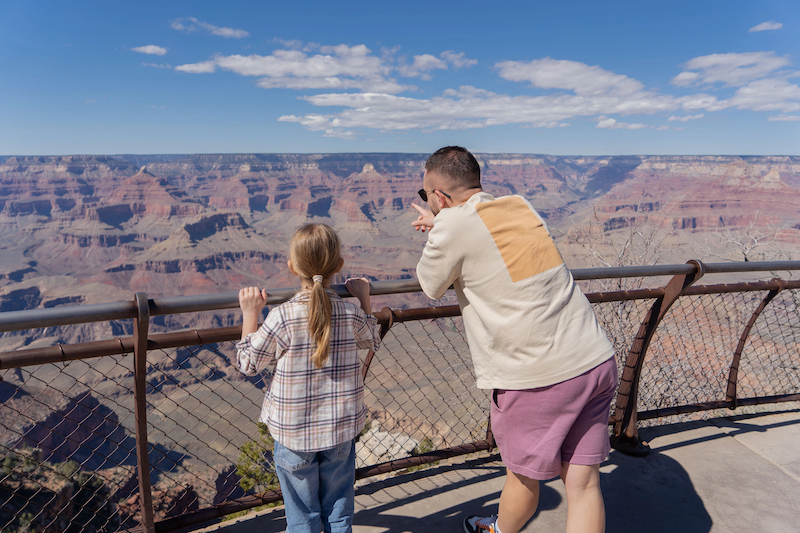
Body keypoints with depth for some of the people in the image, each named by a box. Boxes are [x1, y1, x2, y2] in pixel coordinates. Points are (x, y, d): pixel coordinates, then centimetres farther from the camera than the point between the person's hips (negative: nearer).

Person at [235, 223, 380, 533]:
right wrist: (364, 299, 16)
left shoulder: (282, 317, -20)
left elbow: (248, 363, -7)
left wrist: (249, 314, -3)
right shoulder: (351, 314, -11)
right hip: (341, 429, 2)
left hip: (293, 433, -2)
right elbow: (371, 341, 11)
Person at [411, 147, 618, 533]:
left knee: (524, 478, 19)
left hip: (537, 377, -6)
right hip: (597, 360, 6)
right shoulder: (521, 206, 8)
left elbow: (431, 287, 4)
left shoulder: (453, 224, -12)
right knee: (583, 482, 12)